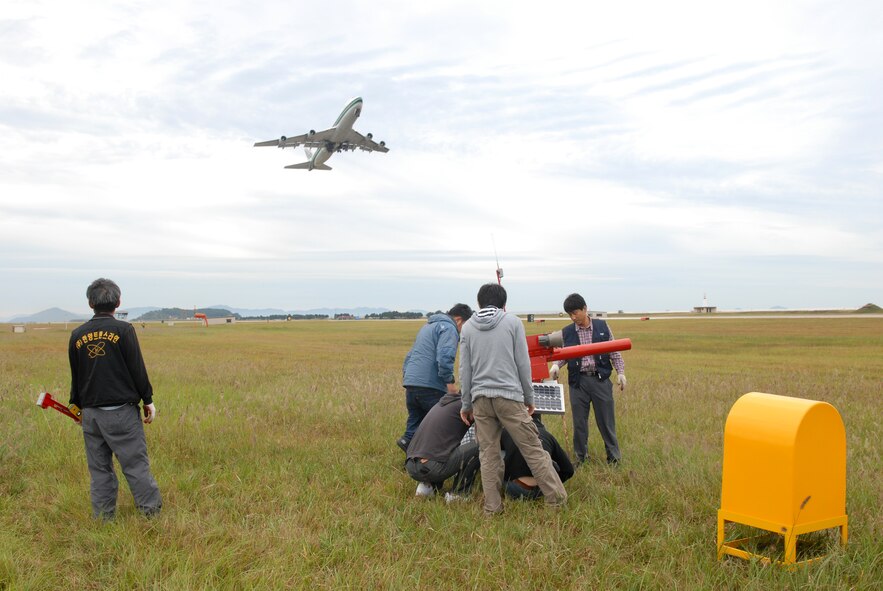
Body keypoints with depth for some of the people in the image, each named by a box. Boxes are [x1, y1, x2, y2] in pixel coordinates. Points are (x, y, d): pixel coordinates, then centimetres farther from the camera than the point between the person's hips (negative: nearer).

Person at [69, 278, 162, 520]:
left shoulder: (77, 334, 5)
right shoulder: (123, 329, -9)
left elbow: (75, 375, 13)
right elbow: (137, 369, -7)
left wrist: (77, 405, 25)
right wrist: (148, 400, 3)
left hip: (90, 413, 5)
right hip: (121, 411, -4)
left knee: (99, 468, 12)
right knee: (136, 463, 1)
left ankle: (103, 518, 17)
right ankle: (152, 510, 6)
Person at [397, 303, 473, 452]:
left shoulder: (427, 326, 28)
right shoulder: (449, 328, -3)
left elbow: (410, 356, 29)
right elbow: (444, 357, -19)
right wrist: (450, 382, -15)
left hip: (410, 383, 8)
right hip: (430, 385, -8)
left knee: (415, 421, 13)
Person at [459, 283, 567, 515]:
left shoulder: (467, 328, 10)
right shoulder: (513, 322, 3)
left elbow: (465, 370, 10)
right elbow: (523, 364, 2)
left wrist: (466, 404, 17)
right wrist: (529, 398, 11)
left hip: (480, 398, 3)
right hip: (509, 396, -3)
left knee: (488, 454, 7)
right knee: (532, 448, 2)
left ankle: (492, 507, 9)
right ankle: (556, 497, 6)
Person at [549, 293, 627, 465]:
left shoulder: (602, 326, 2)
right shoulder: (566, 332, 3)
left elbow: (614, 351, 7)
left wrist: (620, 372, 1)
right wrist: (556, 365, -11)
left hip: (601, 380, -1)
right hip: (578, 381, 1)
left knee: (606, 421, 4)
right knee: (579, 422, 7)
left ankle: (614, 458, 15)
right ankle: (580, 458, 20)